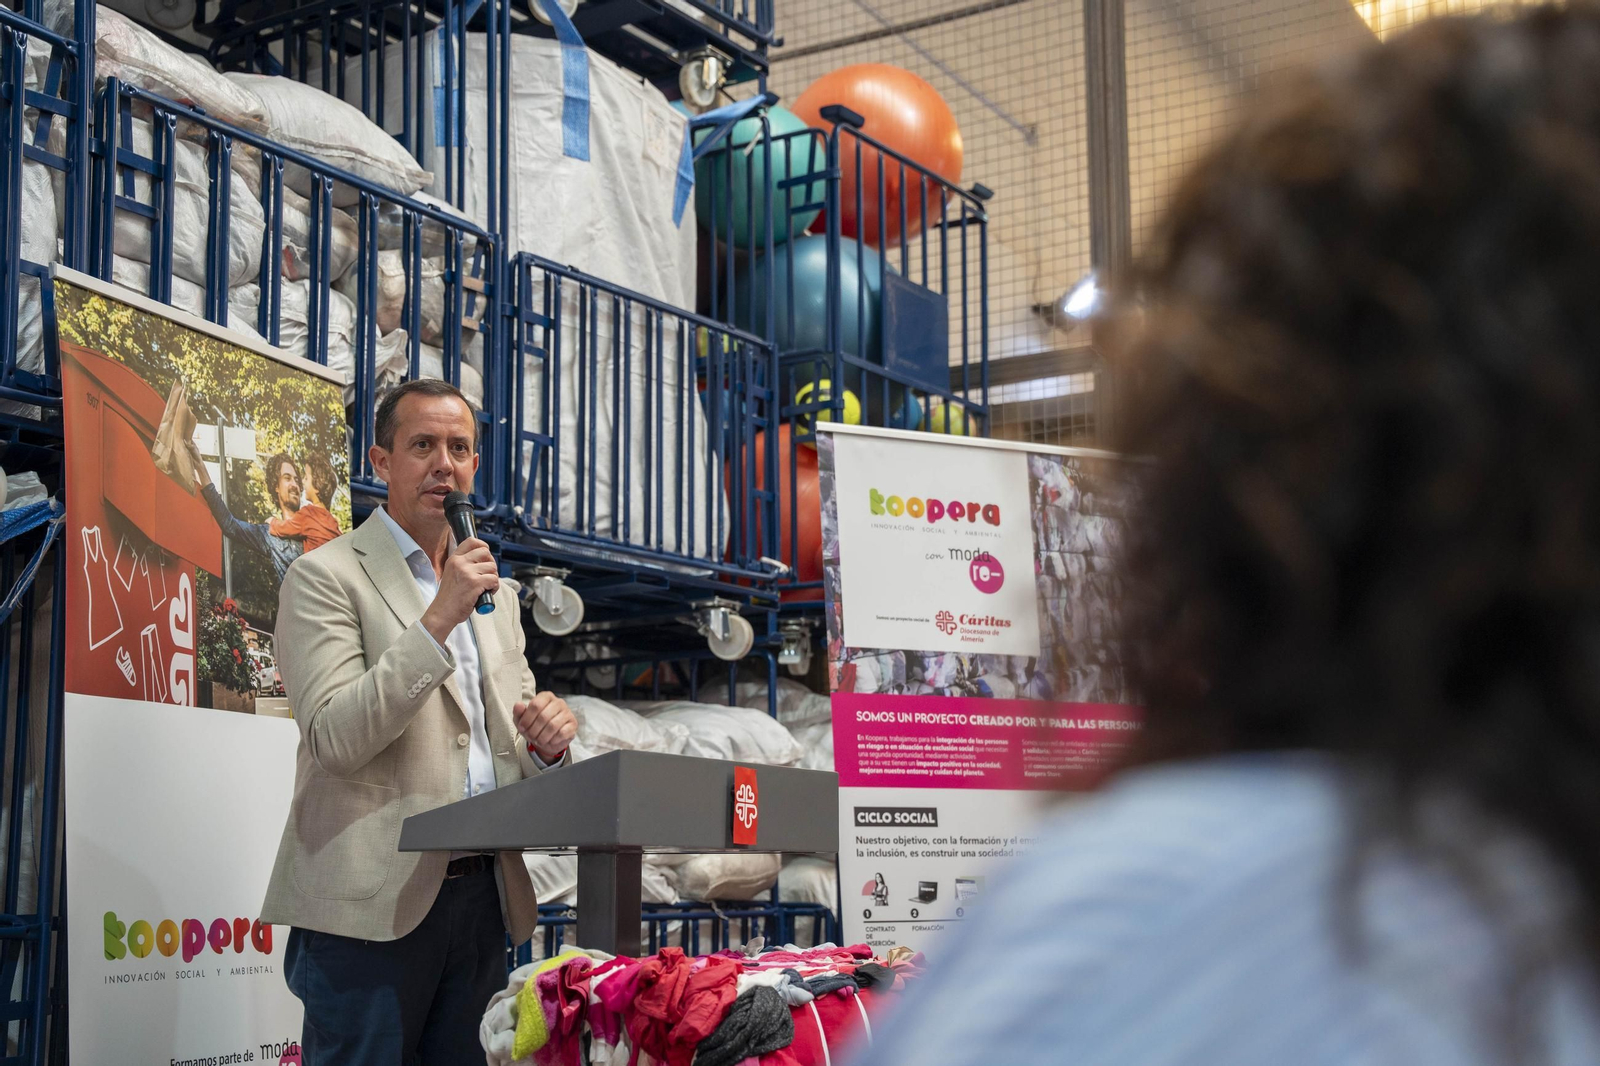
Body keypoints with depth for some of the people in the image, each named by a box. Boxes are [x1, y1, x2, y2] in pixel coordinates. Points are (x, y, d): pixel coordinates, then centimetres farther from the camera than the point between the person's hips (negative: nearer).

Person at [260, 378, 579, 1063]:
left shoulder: (495, 593, 18)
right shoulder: (326, 577, -3)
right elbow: (334, 740, -15)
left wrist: (544, 742, -3)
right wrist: (439, 619, -20)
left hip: (481, 897, 6)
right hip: (372, 903, -6)